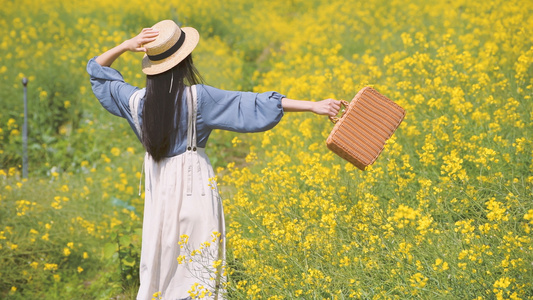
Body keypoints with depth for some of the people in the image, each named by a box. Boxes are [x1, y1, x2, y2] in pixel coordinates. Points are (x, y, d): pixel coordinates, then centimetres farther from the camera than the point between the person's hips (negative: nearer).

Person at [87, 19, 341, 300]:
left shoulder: (137, 101, -4)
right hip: (194, 185, -4)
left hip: (159, 192, 4)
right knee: (197, 270, 4)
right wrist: (313, 106, -18)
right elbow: (251, 106, -18)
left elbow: (98, 70, 13)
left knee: (159, 268, 15)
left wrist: (126, 45, -3)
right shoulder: (198, 98, -16)